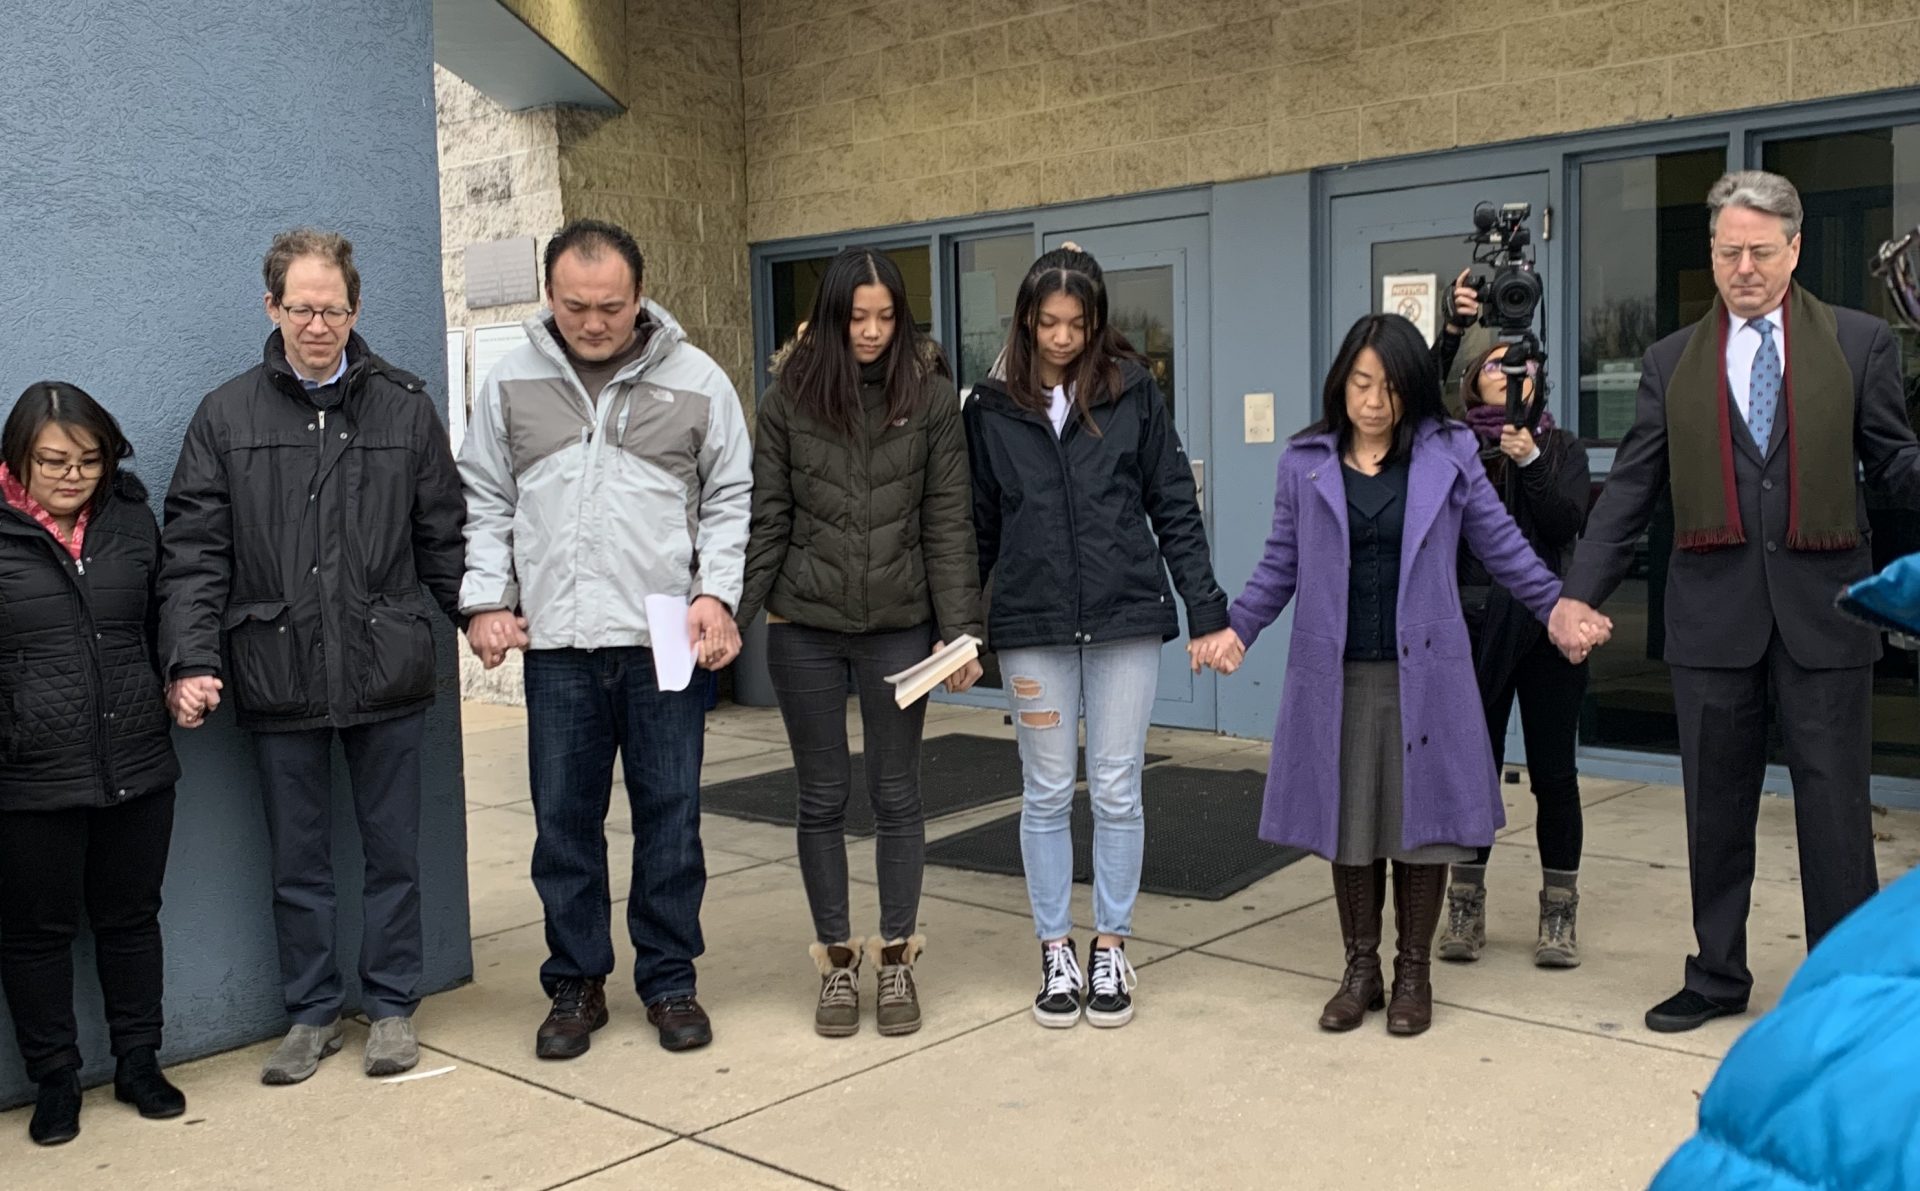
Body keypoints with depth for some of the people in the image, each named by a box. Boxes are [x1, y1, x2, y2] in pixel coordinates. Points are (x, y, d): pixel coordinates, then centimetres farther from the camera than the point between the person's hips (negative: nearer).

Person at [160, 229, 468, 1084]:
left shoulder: (405, 408, 4)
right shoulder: (225, 417, 3)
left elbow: (444, 538, 7)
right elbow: (195, 554, 0)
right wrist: (192, 661, -9)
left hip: (388, 674, 0)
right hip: (277, 679, 0)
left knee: (392, 852, 10)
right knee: (297, 861, 12)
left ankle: (391, 1006, 25)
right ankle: (312, 1011, 27)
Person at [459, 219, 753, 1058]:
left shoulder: (695, 380, 2)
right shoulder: (511, 383, 6)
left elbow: (730, 500, 4)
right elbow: (485, 503, 10)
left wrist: (716, 594, -8)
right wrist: (485, 598, 0)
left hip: (666, 642, -1)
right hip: (555, 643, 1)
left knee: (671, 815, 7)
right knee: (564, 821, 8)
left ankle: (670, 979, 22)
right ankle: (576, 982, 23)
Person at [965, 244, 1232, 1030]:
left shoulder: (1132, 390, 2)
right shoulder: (992, 407, 4)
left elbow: (1175, 508, 3)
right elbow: (978, 527, 8)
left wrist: (1207, 611, -2)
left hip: (1126, 617, -1)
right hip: (1031, 624, 1)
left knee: (1116, 791, 5)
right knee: (1047, 794, 7)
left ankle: (1110, 951, 20)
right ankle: (1056, 954, 20)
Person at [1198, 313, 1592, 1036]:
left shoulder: (1448, 456, 2)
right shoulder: (1304, 462, 6)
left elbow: (1502, 546, 7)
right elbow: (1282, 563, 9)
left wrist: (1558, 604, 0)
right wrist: (1238, 629, 0)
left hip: (1422, 673, -1)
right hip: (1335, 676, 1)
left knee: (1419, 817, 5)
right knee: (1347, 820, 7)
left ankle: (1414, 971, 21)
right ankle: (1361, 969, 23)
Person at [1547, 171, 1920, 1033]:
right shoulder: (1672, 363, 9)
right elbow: (1629, 490, 6)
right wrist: (1579, 591, -2)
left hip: (1822, 607, -1)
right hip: (1713, 611, 2)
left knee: (1834, 803, 4)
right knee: (1715, 806, 10)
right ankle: (1718, 976, 25)